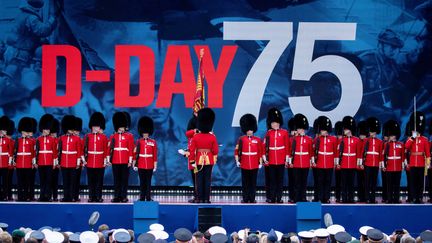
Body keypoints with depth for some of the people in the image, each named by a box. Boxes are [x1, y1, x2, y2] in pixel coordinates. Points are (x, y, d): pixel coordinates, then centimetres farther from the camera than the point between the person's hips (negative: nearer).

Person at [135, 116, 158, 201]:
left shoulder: (153, 142, 3)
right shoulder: (139, 142, 3)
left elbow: (155, 155, 3)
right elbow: (136, 153, 3)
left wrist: (155, 165, 0)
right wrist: (135, 164, -1)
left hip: (150, 166, 0)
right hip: (141, 166, 0)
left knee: (148, 182, 3)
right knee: (142, 182, 5)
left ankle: (148, 197, 7)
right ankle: (142, 197, 10)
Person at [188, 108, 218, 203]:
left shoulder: (195, 137, -8)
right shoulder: (212, 137, -8)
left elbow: (192, 151, -7)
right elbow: (215, 150, -2)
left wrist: (192, 161, 0)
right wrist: (215, 159, 16)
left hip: (199, 160, 0)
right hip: (209, 160, 0)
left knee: (199, 180, 4)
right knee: (207, 179, 4)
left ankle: (199, 198, 4)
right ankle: (206, 198, 3)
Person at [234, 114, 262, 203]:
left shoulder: (258, 140, 5)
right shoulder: (241, 139, 2)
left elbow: (260, 152, 6)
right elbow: (237, 151, 2)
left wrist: (260, 162, 2)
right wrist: (237, 161, -5)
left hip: (254, 165, 1)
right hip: (244, 165, -1)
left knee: (253, 182, 4)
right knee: (245, 183, 3)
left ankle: (252, 198, 8)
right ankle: (245, 198, 8)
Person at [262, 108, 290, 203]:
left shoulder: (284, 132, 2)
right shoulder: (268, 133, 4)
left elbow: (287, 146, 2)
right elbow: (264, 146, 2)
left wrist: (287, 158, -1)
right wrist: (264, 157, -4)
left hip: (281, 160, -1)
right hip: (271, 160, 1)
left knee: (280, 179, 3)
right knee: (272, 180, 4)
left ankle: (279, 197, 8)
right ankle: (271, 198, 7)